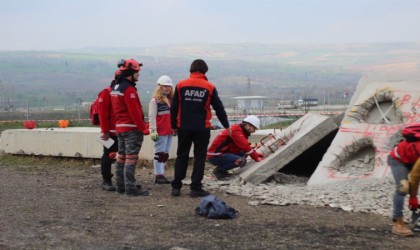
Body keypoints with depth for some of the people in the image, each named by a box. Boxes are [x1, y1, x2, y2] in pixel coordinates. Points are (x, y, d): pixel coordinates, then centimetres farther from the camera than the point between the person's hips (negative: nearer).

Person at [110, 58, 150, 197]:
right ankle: (130, 188, -7)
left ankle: (120, 186, 20)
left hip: (119, 127, 10)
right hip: (132, 128, -10)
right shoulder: (129, 89, -16)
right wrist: (143, 128, -15)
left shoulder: (115, 88, 14)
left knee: (121, 157, 14)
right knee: (131, 159, -8)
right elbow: (134, 111, -20)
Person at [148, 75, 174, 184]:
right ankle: (159, 175, -3)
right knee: (160, 153, -6)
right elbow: (152, 116, -12)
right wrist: (153, 130, -18)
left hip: (169, 131, 8)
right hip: (160, 132, -8)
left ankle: (161, 174, 15)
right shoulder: (155, 100, -6)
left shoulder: (170, 100, 18)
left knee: (165, 154, 10)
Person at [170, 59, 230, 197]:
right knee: (199, 157, 5)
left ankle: (176, 187, 9)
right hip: (202, 128, -2)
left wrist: (174, 126, 15)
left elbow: (174, 107, 5)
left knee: (182, 156, 11)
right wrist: (226, 125, 14)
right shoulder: (209, 87, -2)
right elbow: (219, 108, 3)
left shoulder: (181, 85, 2)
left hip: (184, 127, 2)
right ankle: (195, 188, 2)